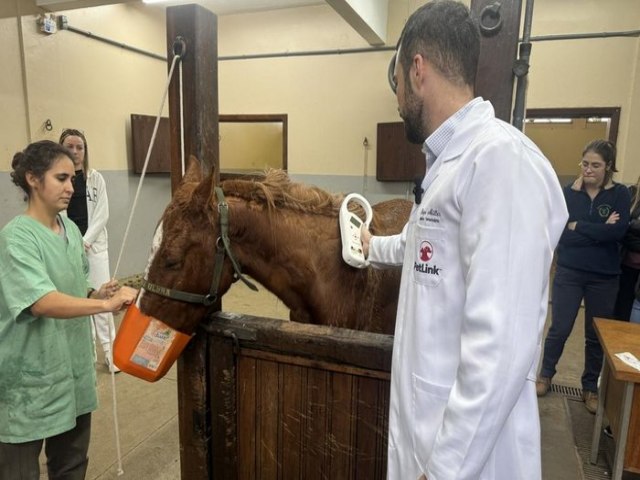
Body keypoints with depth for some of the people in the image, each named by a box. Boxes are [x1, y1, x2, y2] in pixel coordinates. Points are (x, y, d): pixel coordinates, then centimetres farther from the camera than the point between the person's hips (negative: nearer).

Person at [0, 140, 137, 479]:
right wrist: (105, 304, -39)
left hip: (74, 369, 7)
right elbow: (43, 303, -29)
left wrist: (97, 295, -5)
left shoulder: (71, 229, 5)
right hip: (30, 378, -6)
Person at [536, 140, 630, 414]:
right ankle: (546, 375, 29)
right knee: (559, 329, 7)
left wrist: (578, 226, -15)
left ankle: (590, 387, 31)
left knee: (596, 335, 13)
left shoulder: (620, 194, -2)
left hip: (604, 277, 1)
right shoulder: (569, 192, -3)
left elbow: (619, 231, -18)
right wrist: (600, 230, -18)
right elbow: (561, 234, -13)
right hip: (569, 273, 0)